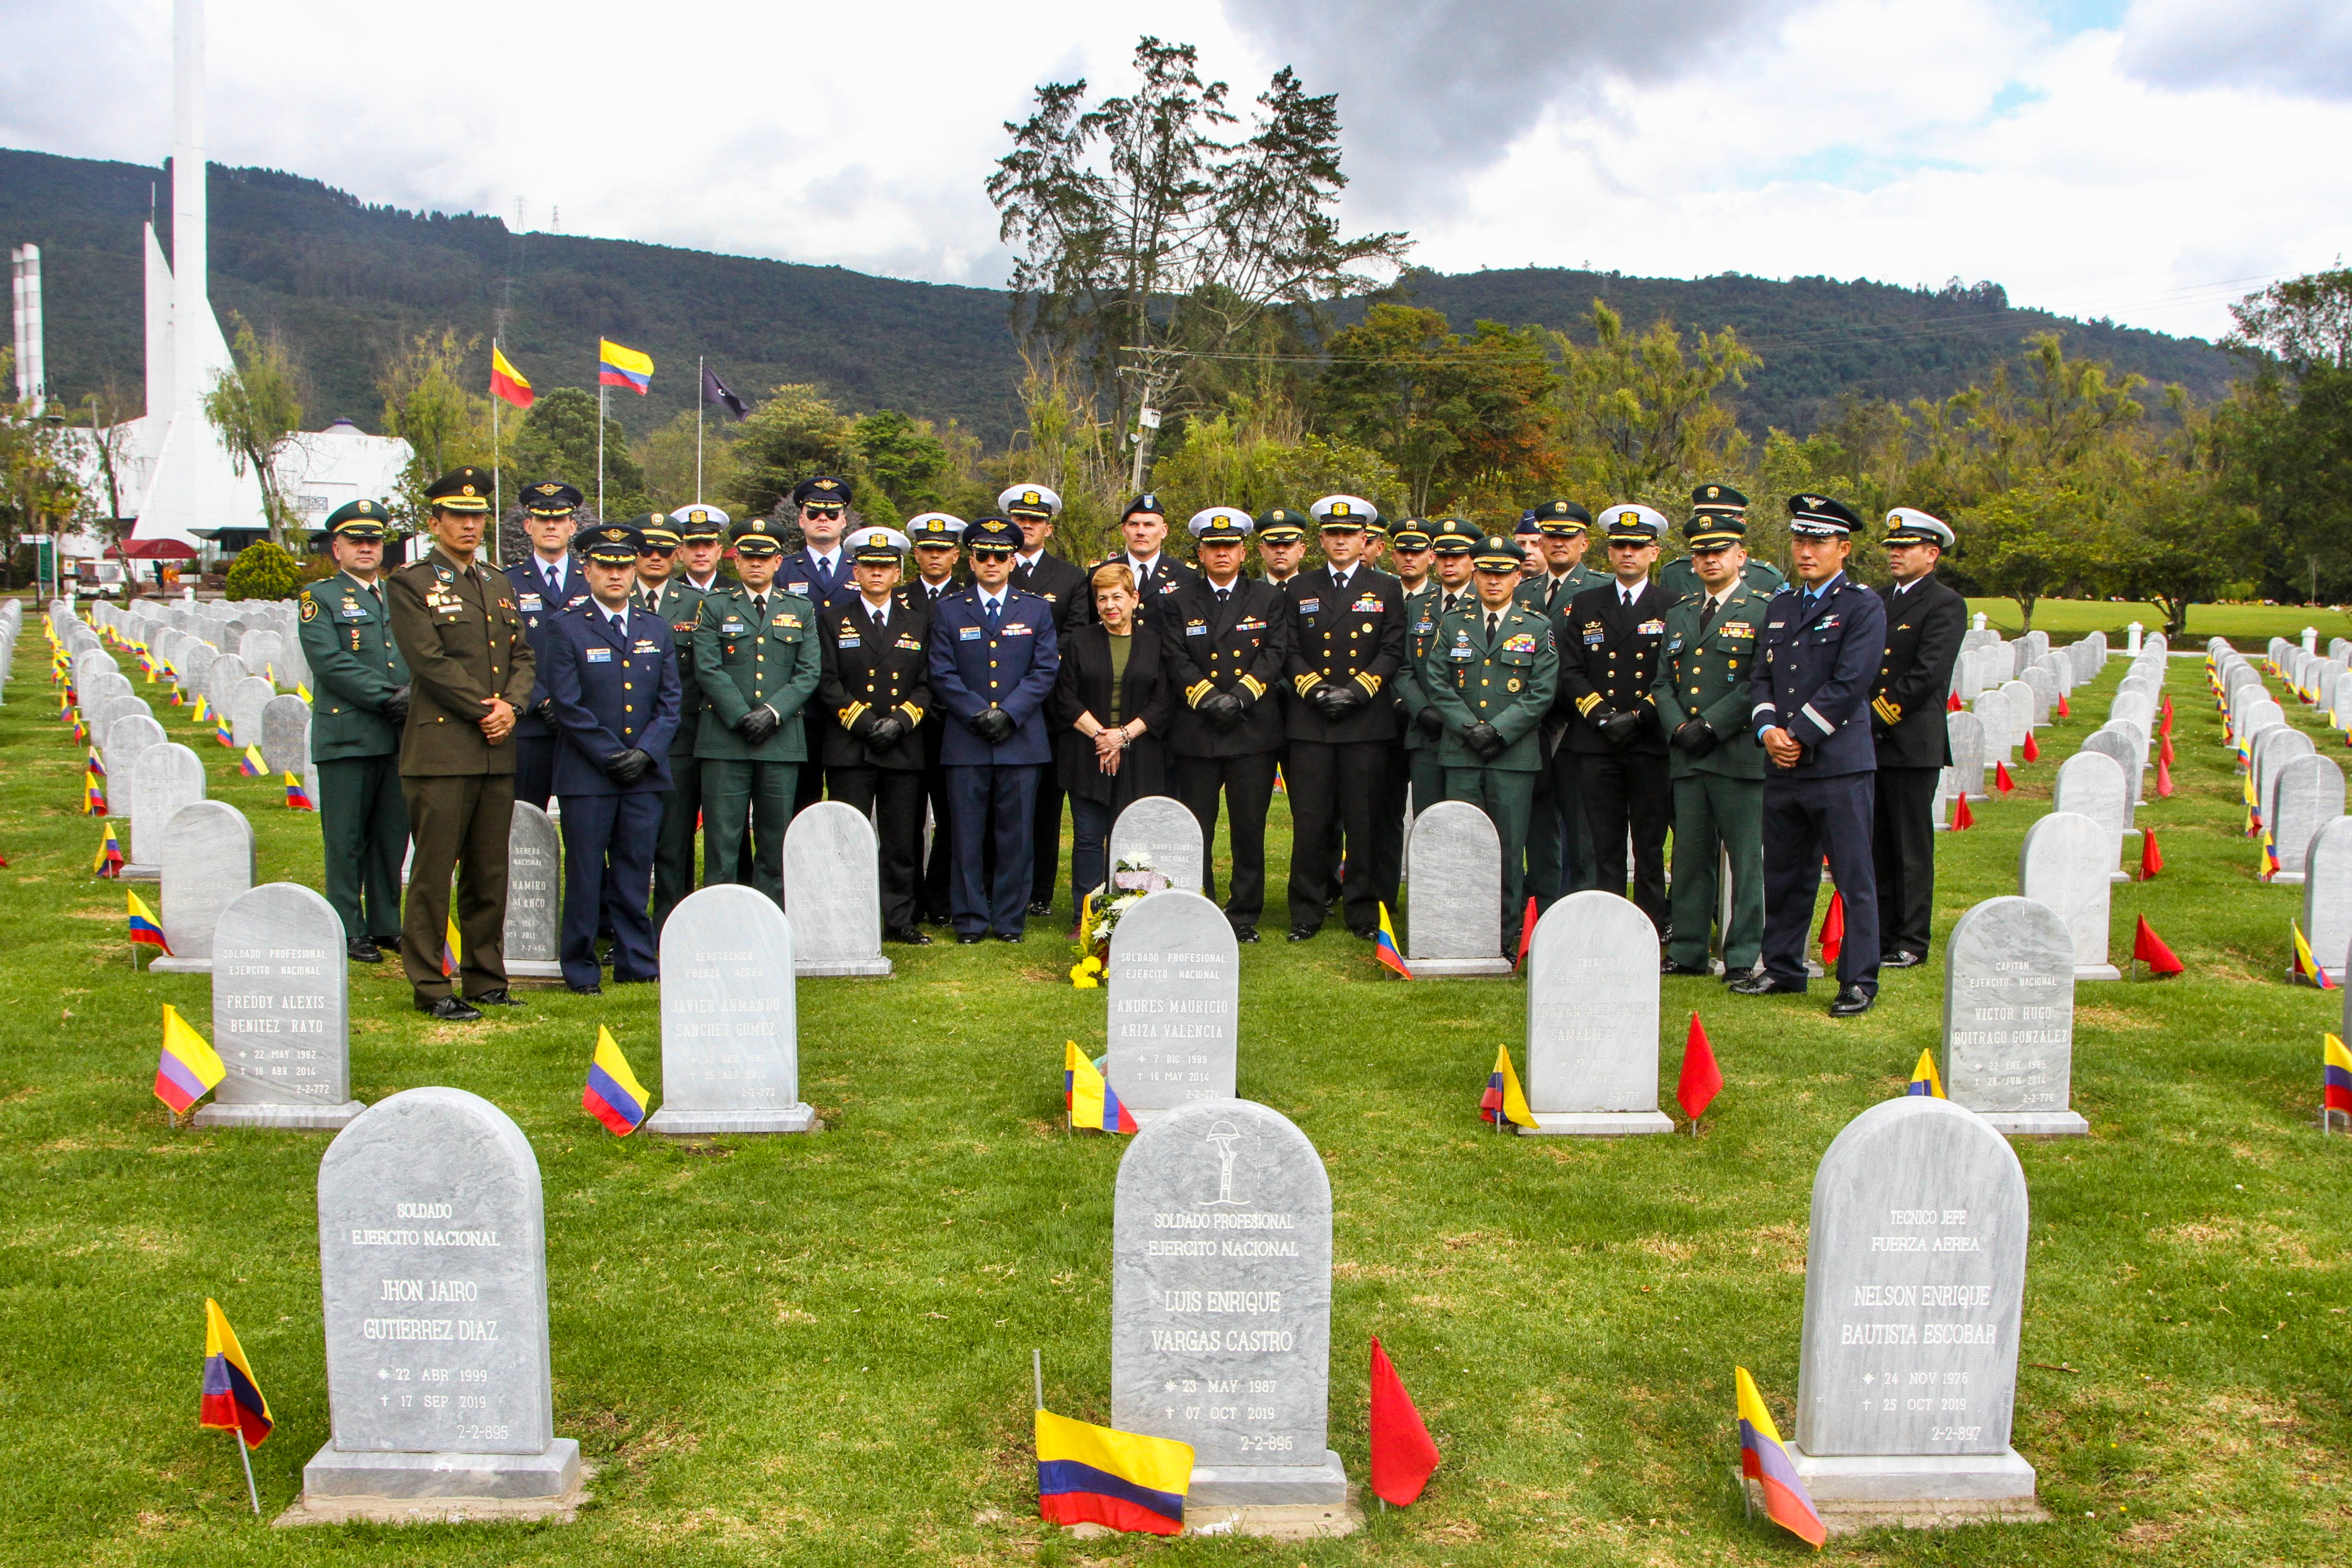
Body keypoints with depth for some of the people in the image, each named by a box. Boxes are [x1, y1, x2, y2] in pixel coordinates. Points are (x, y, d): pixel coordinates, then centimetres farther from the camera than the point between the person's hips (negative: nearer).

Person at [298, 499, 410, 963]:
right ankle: (349, 931, 7)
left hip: (401, 737, 5)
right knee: (347, 841, 0)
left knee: (393, 837, 8)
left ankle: (387, 925, 17)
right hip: (346, 737, -5)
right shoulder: (320, 598, 3)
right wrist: (388, 697, -16)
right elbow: (330, 662, -10)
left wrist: (413, 695, -8)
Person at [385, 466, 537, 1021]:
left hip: (498, 752, 6)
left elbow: (524, 657, 14)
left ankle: (486, 979, 18)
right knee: (433, 874, -2)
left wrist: (511, 705, -4)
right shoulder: (410, 584, 0)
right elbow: (430, 662, -10)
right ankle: (431, 988, 4)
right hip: (441, 750, -6)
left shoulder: (500, 585, 19)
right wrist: (484, 708, -11)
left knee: (490, 875, 9)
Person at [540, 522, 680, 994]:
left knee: (636, 874, 7)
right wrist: (611, 755, -10)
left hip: (646, 776, 3)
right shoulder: (568, 629, 2)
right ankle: (580, 969, 9)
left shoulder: (657, 629, 13)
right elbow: (567, 706, -5)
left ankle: (637, 964, 14)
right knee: (585, 875, 0)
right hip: (586, 775, -3)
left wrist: (646, 752, -6)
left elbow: (670, 703, 9)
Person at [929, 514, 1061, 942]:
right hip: (965, 742, 0)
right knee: (967, 835, 1)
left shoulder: (1037, 610, 11)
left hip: (1022, 741, 1)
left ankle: (1010, 920, 11)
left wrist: (1010, 713, -9)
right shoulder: (949, 610, 8)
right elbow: (942, 674, 2)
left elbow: (1046, 670, 3)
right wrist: (978, 714, -10)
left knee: (1016, 836, 2)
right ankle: (970, 921, 10)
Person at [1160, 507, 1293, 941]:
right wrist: (1207, 698, -14)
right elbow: (1176, 661, 1)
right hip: (1195, 733, 0)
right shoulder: (1179, 603, 12)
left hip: (1254, 732, 0)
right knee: (1195, 831, 3)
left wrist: (1241, 694, -14)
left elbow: (1276, 654, 1)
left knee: (1249, 830, 2)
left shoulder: (1270, 600, 12)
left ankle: (1244, 916, 12)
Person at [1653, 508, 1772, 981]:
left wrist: (1711, 726, -14)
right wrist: (1679, 729, -3)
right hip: (1688, 759, 5)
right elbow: (1663, 682, 15)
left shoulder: (1764, 611, -1)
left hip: (1741, 756, -5)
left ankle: (1743, 957, 5)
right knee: (1690, 857, 10)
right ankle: (1688, 952, 18)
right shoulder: (1679, 614, 18)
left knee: (1746, 861, -1)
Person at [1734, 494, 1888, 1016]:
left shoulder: (1863, 606, -4)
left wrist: (1798, 735, -13)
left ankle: (1859, 982, 4)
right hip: (1782, 766, 6)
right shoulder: (1780, 604, 17)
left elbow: (1850, 684, -13)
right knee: (1784, 874, 13)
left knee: (1854, 877, -2)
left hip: (1840, 763, -6)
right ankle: (1782, 969, 24)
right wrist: (1768, 729, -3)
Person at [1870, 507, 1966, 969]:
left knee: (1912, 849, 0)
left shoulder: (1946, 606, -5)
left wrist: (1878, 714, -14)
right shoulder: (1877, 601, 17)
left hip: (1912, 744, -7)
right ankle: (1880, 936, 18)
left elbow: (1927, 675, -15)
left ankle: (1911, 943, 7)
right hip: (1869, 743, 7)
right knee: (1876, 847, 10)